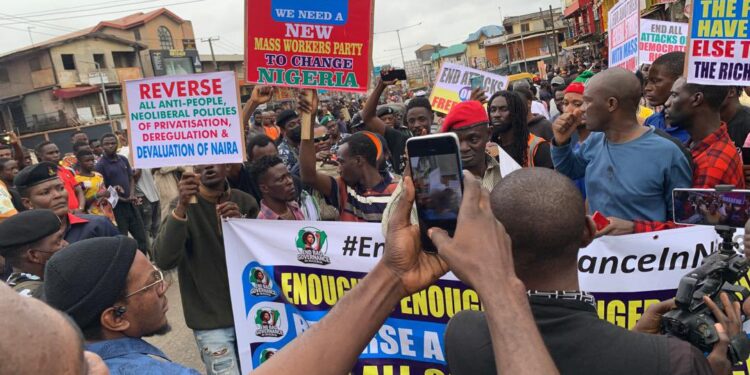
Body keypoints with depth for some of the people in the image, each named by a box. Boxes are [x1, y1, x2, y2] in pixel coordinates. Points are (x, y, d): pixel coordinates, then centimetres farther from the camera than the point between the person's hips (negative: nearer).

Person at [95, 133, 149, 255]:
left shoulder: (123, 159, 7)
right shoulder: (100, 165, -10)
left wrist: (132, 195, -5)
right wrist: (122, 199, -15)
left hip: (130, 204, 6)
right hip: (115, 207, -6)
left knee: (141, 237, 12)